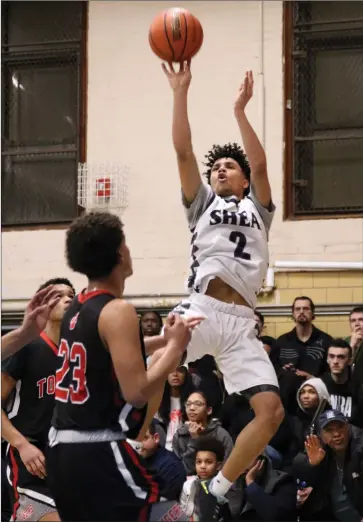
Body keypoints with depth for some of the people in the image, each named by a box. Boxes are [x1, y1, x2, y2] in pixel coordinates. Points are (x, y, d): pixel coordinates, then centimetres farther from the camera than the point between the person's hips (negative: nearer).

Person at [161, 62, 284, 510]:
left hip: (240, 321, 2)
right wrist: (180, 92, 4)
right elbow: (183, 152, 10)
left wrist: (239, 111, 6)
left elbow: (260, 164, 5)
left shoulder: (257, 208, 24)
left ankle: (217, 490, 4)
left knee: (272, 410, -9)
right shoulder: (202, 203, 23)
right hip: (200, 308, -1)